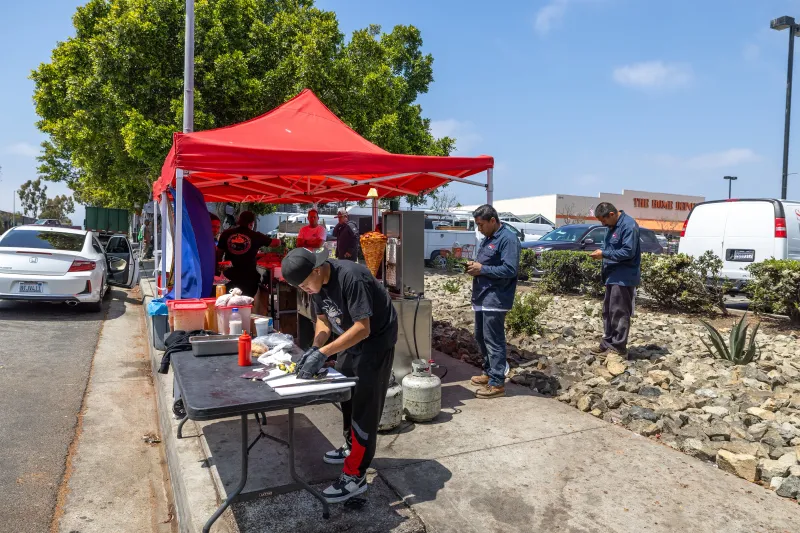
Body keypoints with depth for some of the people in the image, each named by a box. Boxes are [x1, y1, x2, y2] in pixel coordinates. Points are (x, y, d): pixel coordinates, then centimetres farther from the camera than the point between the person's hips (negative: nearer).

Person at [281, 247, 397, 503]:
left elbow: (363, 328, -33)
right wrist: (314, 349, -15)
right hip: (351, 338, 9)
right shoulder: (317, 282, -6)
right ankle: (352, 447, 39)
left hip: (376, 339, -9)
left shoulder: (351, 277, -33)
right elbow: (323, 319, 3)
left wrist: (323, 353, -35)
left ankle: (355, 476, 1)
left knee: (364, 405, -7)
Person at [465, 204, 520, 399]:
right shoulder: (487, 238, 16)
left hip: (495, 299, -10)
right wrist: (474, 266, 3)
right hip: (482, 298, 10)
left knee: (493, 341, -5)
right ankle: (489, 373, 32)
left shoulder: (508, 239, -14)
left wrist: (482, 269, -19)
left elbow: (510, 269, -22)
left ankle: (497, 383, 4)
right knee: (481, 337, 17)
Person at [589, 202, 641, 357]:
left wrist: (604, 254, -19)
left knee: (619, 313, -5)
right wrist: (602, 253, 7)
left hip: (623, 278, -10)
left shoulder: (629, 225, -17)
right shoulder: (613, 226, 13)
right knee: (608, 311, 14)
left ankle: (619, 347, 2)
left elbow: (628, 252, -23)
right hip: (613, 276, 10)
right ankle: (608, 342, 23)